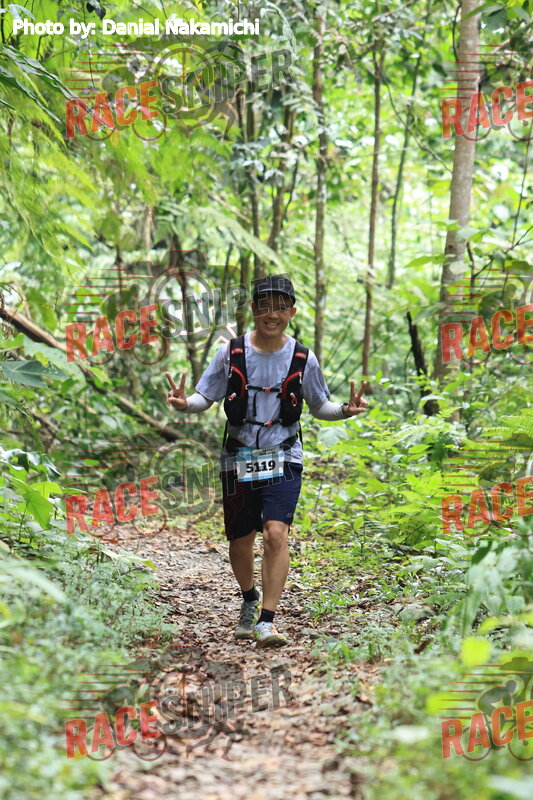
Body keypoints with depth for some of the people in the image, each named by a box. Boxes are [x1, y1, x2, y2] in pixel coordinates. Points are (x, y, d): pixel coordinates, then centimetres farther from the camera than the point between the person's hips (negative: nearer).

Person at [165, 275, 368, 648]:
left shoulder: (304, 359, -1)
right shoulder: (231, 353, -3)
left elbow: (320, 406, 10)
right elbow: (205, 397, 2)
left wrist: (346, 410, -9)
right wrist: (184, 403, -19)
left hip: (283, 459, -1)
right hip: (238, 459, 1)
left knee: (276, 533, -18)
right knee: (240, 541, 10)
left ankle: (266, 622, -14)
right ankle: (250, 599, 40)